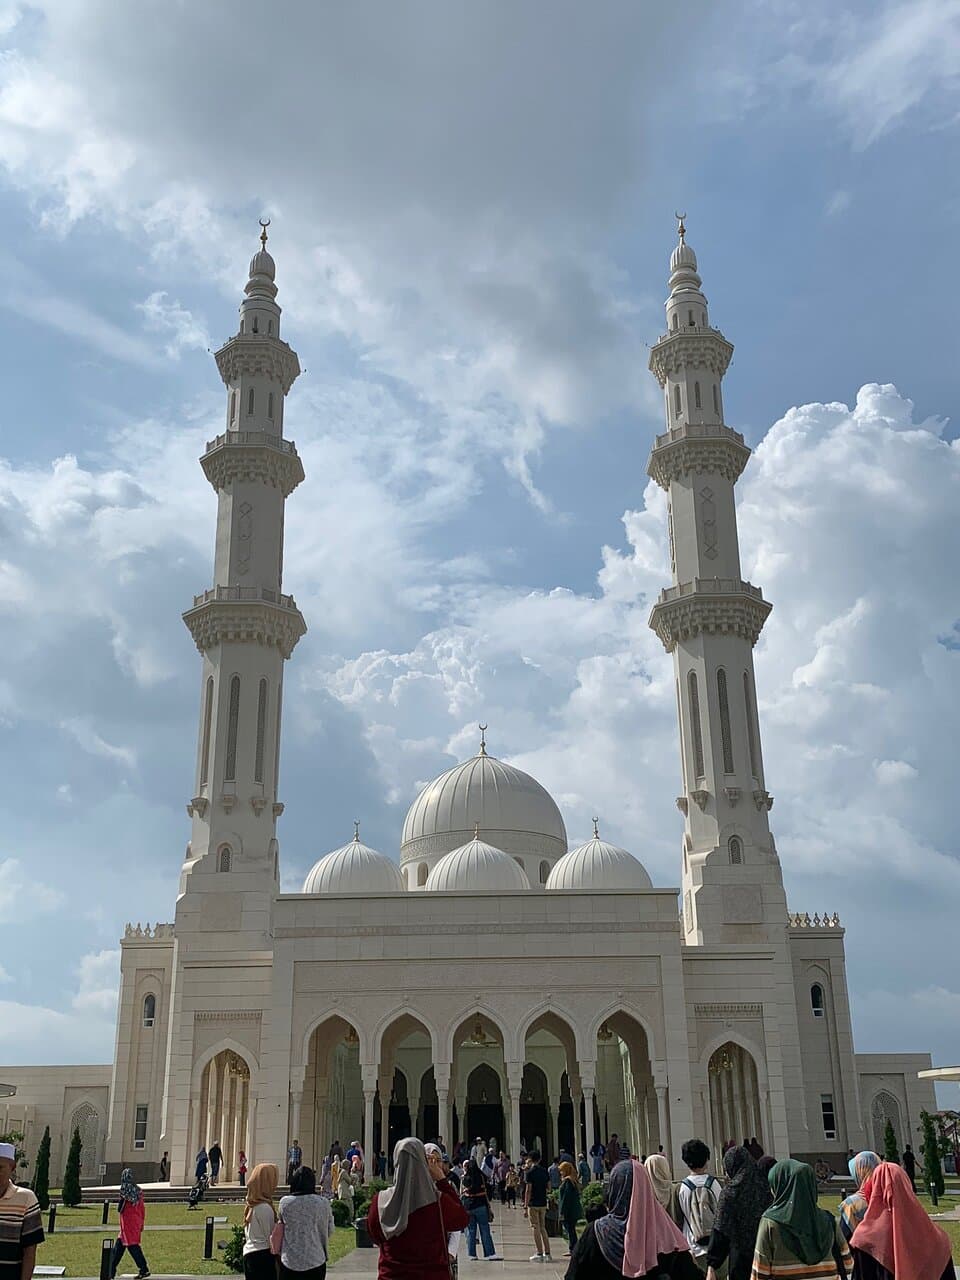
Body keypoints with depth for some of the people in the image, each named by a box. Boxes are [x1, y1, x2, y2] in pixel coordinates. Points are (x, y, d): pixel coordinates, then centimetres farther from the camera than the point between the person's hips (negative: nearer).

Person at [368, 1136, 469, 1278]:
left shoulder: (380, 1201, -12)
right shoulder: (438, 1201, -18)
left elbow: (375, 1236, 7)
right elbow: (463, 1219, 4)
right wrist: (442, 1180, 4)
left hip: (391, 1274, 2)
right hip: (433, 1274, -2)